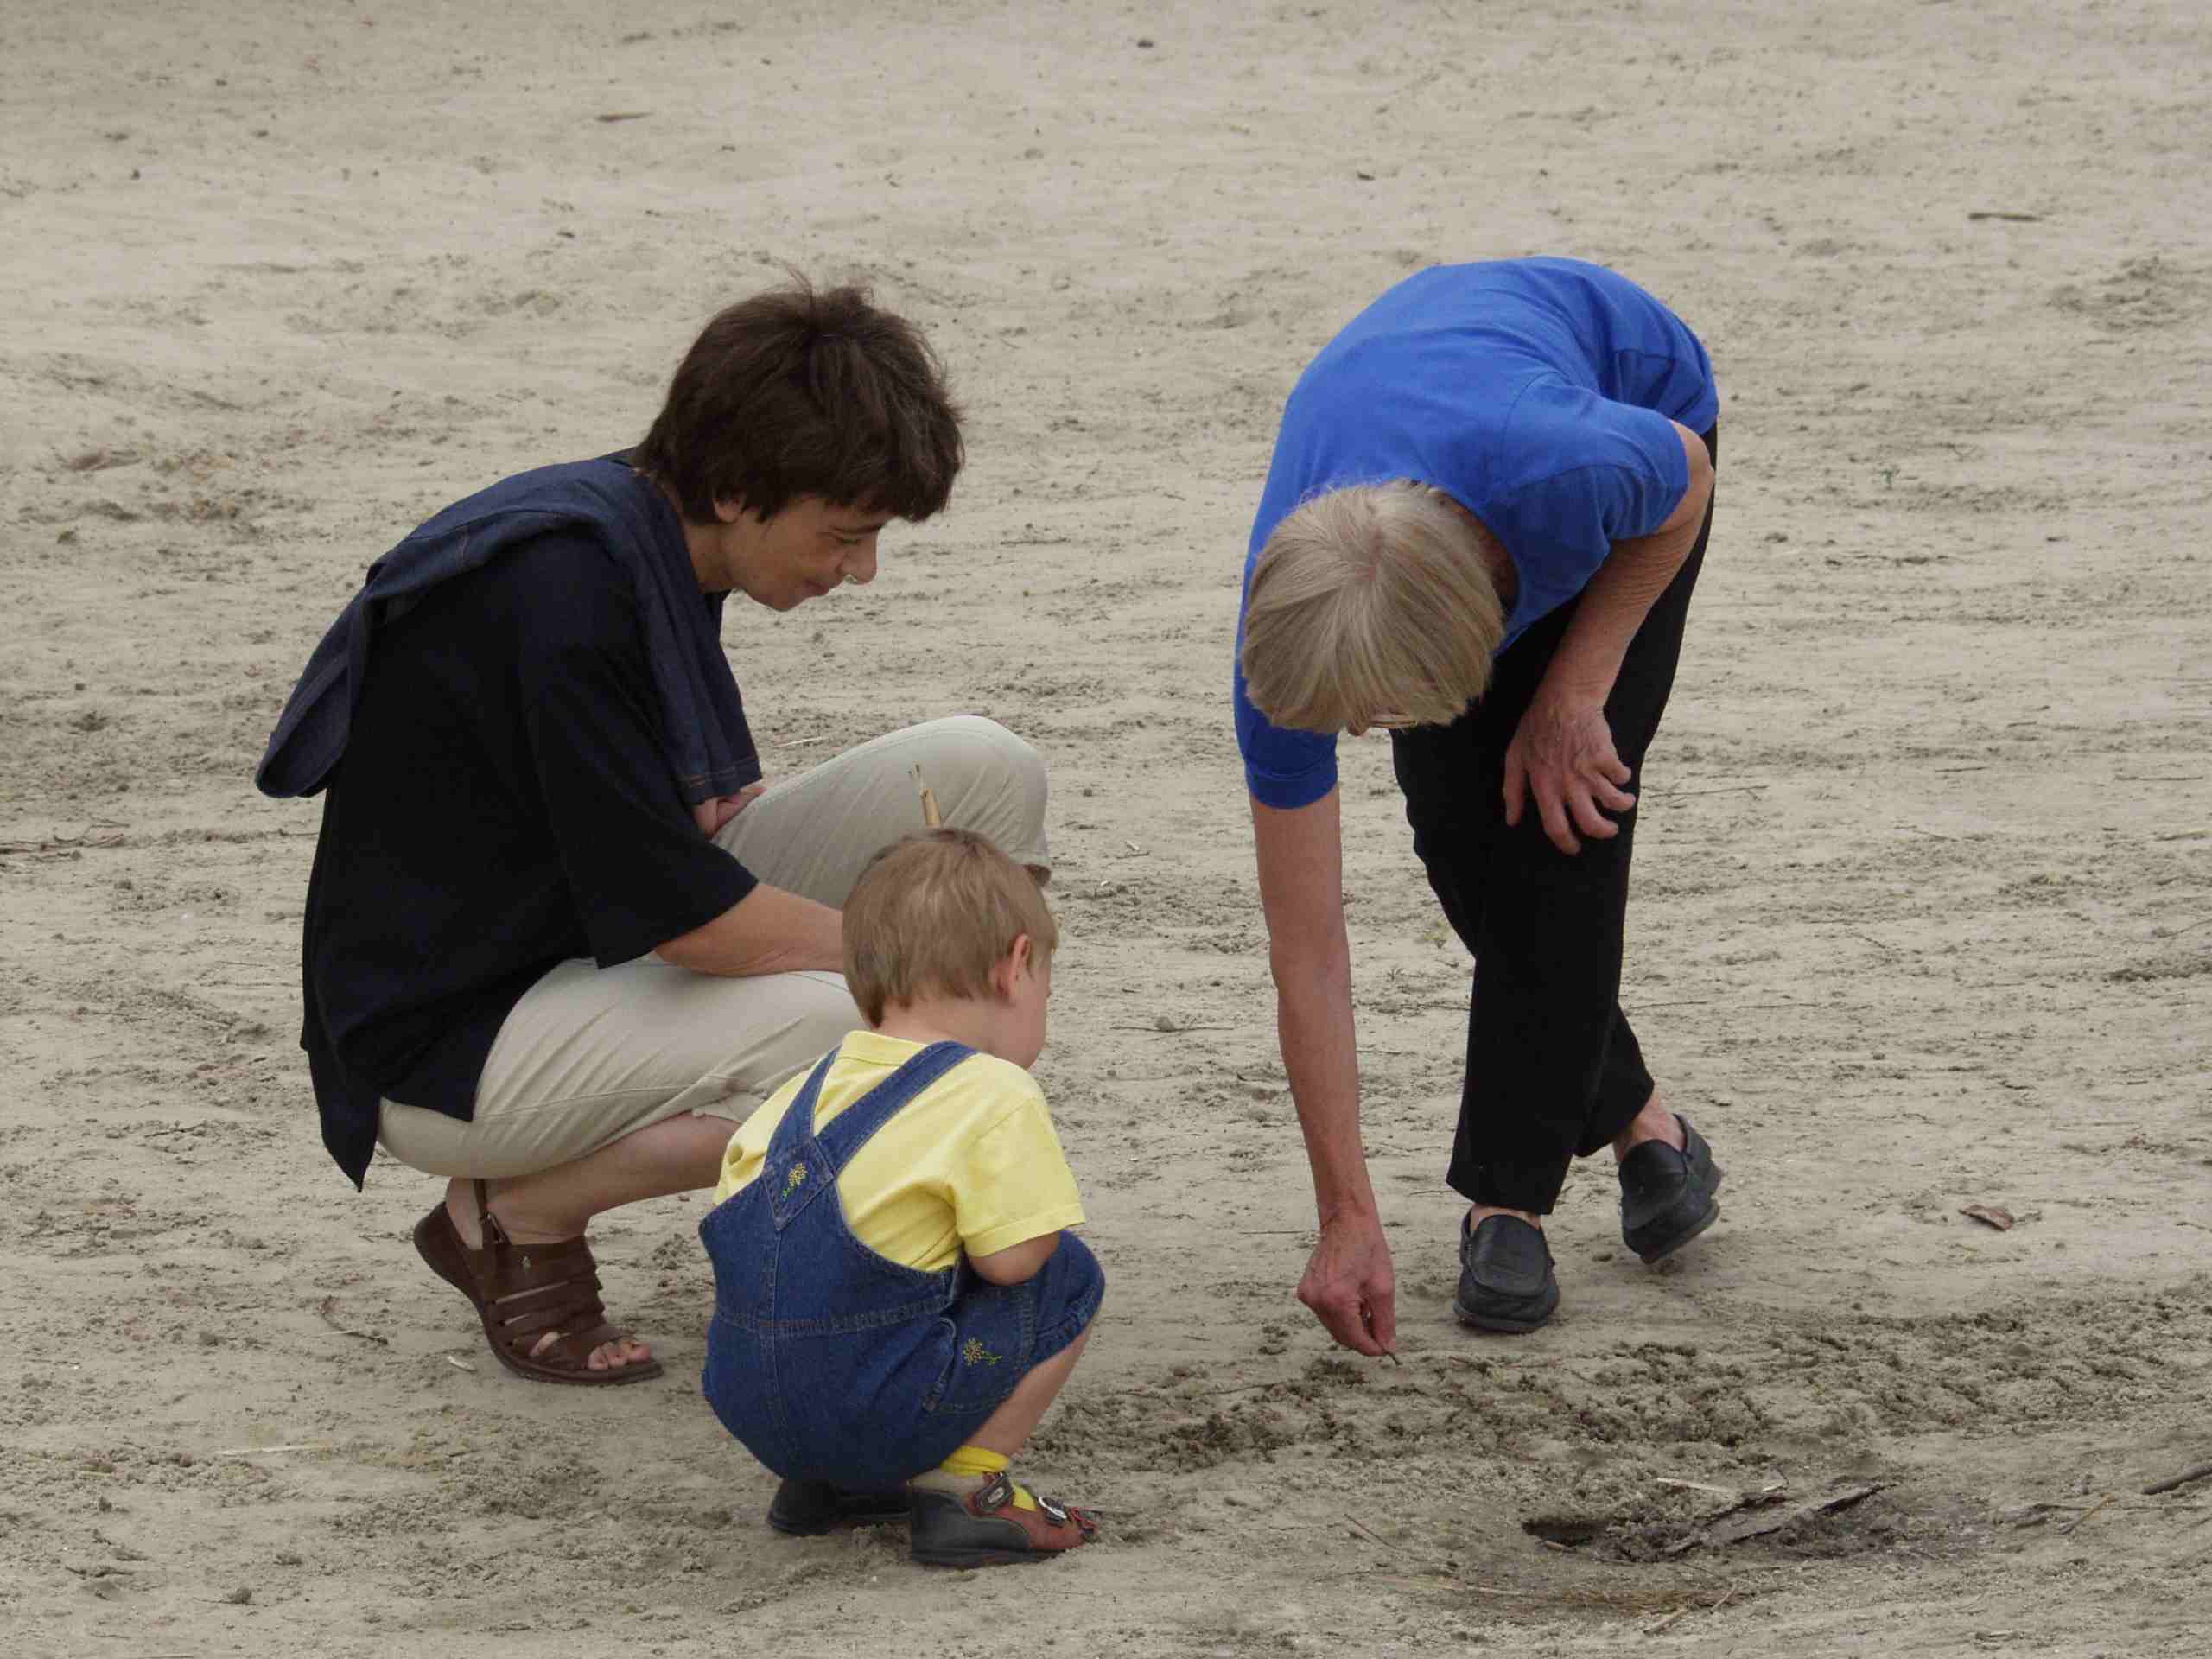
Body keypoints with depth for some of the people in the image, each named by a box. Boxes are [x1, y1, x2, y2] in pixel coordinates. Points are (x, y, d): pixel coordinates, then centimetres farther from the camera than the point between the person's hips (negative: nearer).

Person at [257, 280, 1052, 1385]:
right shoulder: (565, 589, -27)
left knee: (981, 770, -4)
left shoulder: (649, 539, 3)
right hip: (443, 1043, -9)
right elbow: (678, 913, -27)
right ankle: (512, 1214, -9)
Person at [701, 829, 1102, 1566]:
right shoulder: (995, 1097, -7)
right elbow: (1009, 1258, -12)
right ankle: (965, 1488, 1)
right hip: (878, 1412, -7)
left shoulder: (810, 1088, 15)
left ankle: (821, 1480, 20)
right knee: (1069, 1276, 7)